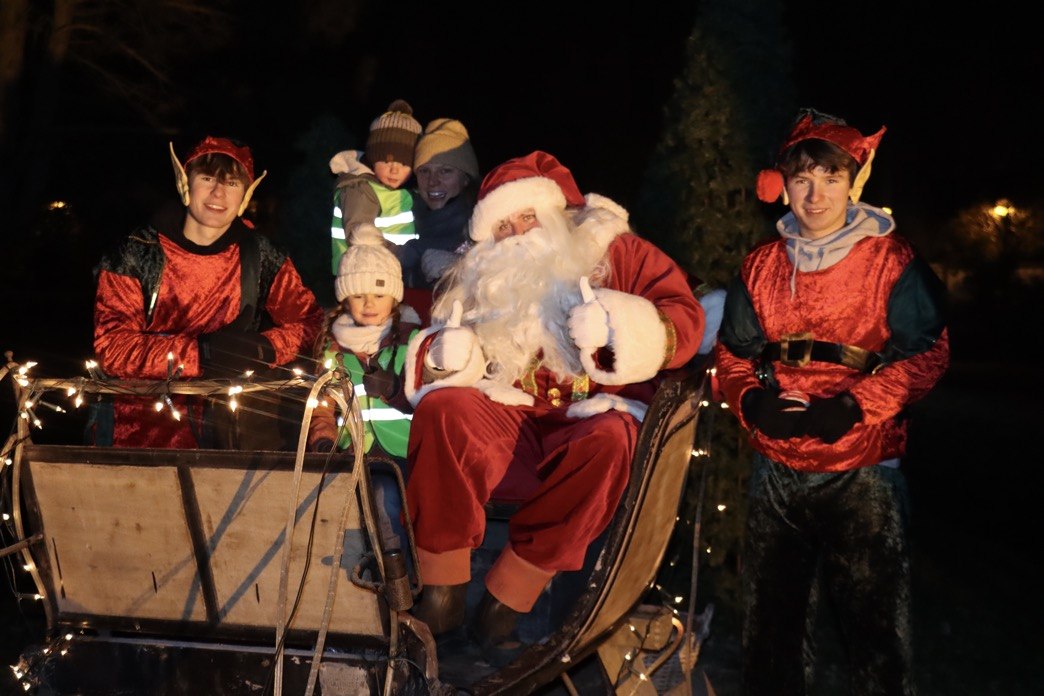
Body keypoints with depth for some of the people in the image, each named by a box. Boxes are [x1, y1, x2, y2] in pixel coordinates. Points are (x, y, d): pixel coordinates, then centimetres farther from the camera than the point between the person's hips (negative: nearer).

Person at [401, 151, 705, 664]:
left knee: (610, 441, -36)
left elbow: (686, 317, 1)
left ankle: (503, 608, -27)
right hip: (504, 425, 2)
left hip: (589, 422, -2)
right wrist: (445, 357, -8)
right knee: (442, 409, -28)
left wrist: (638, 334, -20)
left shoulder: (615, 252, 13)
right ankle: (440, 598, -22)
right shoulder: (482, 280, 22)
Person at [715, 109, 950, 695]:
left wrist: (853, 407, -18)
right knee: (772, 621, 13)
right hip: (777, 467, 4)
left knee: (876, 619, 1)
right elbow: (733, 355, 12)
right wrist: (752, 402, -9)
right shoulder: (761, 267, 8)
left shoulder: (893, 262, -3)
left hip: (863, 471, -4)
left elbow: (927, 353, -7)